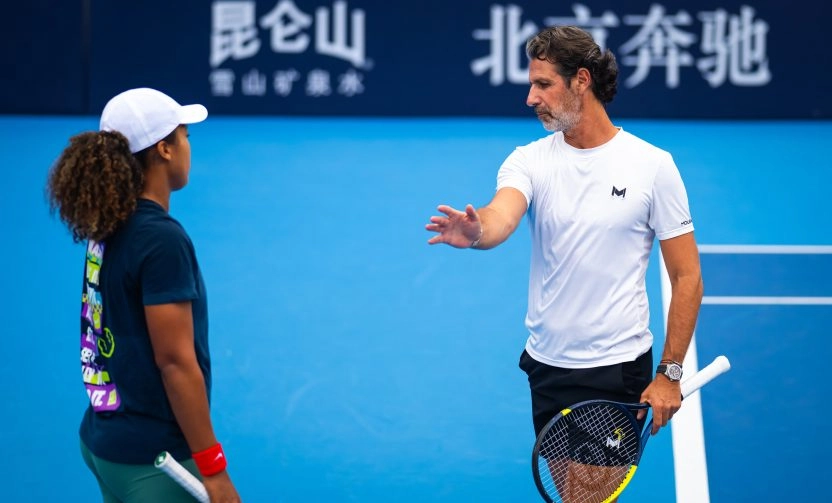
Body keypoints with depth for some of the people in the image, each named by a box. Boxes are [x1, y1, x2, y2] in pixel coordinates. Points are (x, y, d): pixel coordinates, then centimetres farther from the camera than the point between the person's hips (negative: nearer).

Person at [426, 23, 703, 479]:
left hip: (619, 371, -3)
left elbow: (687, 278, -3)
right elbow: (501, 217, -22)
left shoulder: (652, 165, -6)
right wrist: (477, 231, -46)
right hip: (547, 368, 3)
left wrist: (669, 374, -8)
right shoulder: (529, 160, 0)